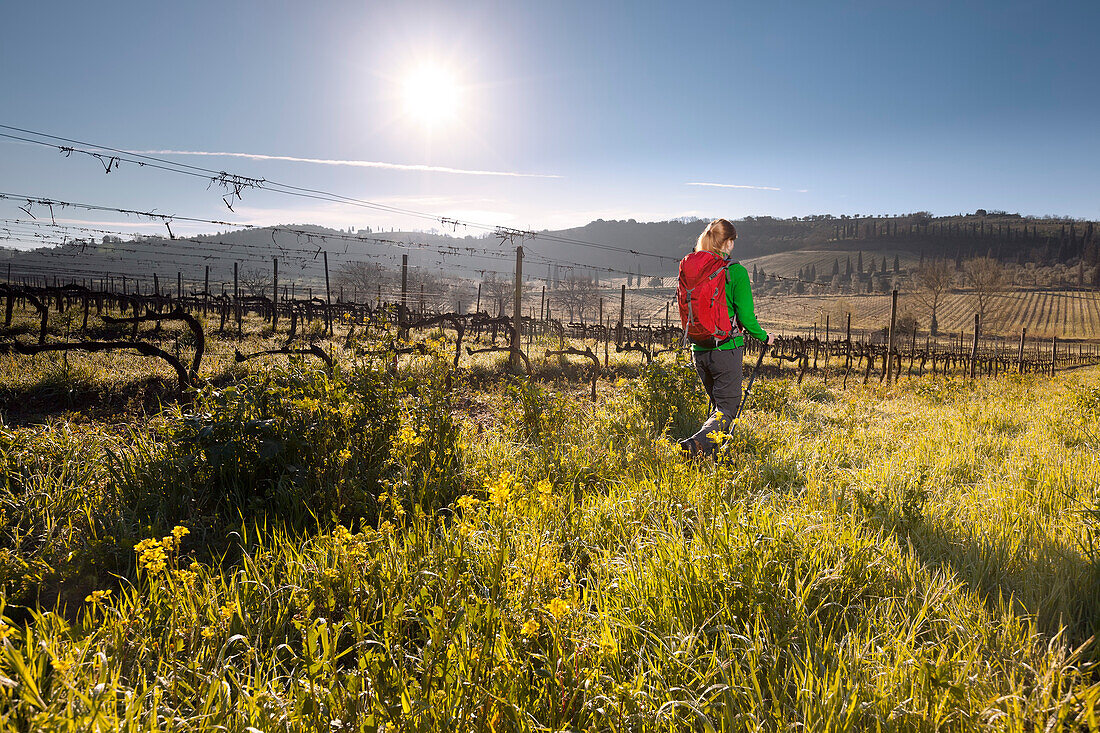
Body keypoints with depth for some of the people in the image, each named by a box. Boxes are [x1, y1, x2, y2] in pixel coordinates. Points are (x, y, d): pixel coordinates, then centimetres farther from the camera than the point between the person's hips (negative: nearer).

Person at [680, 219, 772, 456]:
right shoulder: (736, 272, -10)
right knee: (727, 408, 0)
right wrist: (764, 337, 7)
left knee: (719, 403, 21)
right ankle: (697, 443, -24)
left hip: (699, 349, 6)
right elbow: (745, 316, -10)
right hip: (726, 349, -6)